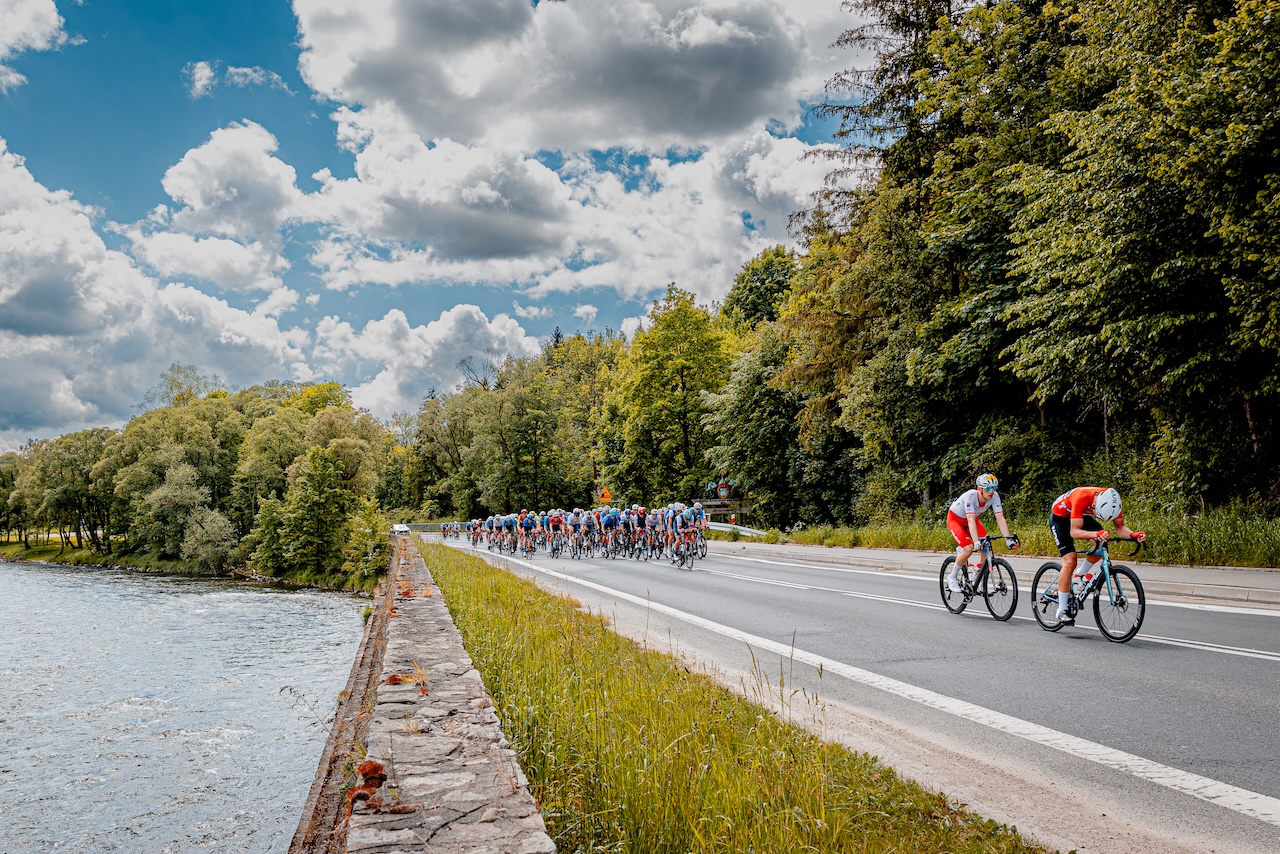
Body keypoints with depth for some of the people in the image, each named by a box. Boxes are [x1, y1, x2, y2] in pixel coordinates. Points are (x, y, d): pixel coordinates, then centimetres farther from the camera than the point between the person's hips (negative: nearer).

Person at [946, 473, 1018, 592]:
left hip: (971, 519, 5)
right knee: (969, 549, -23)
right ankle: (952, 578, -2)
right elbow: (971, 521, -44)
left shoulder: (994, 496, -22)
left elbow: (1000, 518, -26)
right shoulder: (970, 496, -37)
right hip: (955, 519, -5)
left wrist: (1008, 539, -36)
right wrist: (976, 542, -55)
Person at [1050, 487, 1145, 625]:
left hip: (1080, 516, 6)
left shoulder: (1112, 501, -25)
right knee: (1070, 561, -18)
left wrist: (1133, 534, -36)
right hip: (1059, 516, -6)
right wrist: (1095, 534, -57)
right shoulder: (1082, 498, -41)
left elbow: (1120, 527, -16)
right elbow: (1074, 532, -41)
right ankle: (1062, 611, -12)